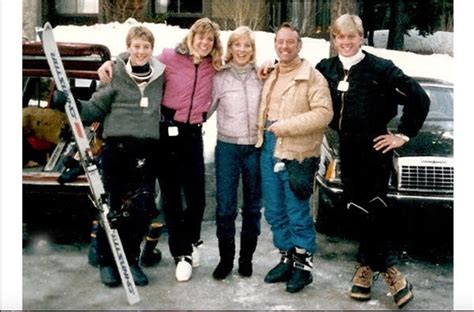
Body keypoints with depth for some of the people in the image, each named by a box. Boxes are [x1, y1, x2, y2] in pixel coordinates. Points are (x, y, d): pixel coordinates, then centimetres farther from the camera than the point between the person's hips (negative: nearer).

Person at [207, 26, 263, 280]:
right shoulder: (220, 78, 3)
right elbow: (206, 109, 5)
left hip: (256, 147, 1)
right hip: (228, 147, -1)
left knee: (253, 204, 8)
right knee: (225, 205, -3)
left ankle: (246, 257, 21)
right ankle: (225, 258, 11)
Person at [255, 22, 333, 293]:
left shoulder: (312, 77, -7)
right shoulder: (270, 76, 15)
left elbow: (324, 113, -17)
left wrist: (284, 126, -19)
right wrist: (264, 131, 10)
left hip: (297, 154, -7)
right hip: (269, 149, 7)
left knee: (298, 215, 0)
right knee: (275, 213, 13)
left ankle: (304, 266, 15)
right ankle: (287, 259, 28)